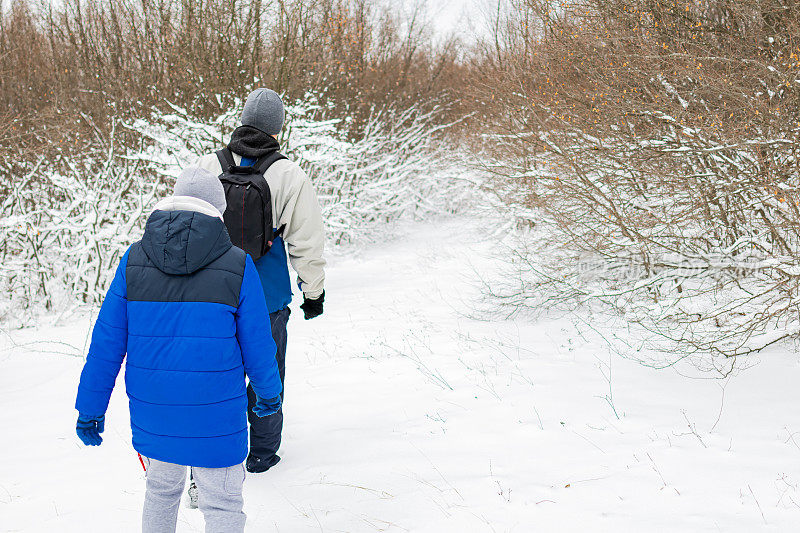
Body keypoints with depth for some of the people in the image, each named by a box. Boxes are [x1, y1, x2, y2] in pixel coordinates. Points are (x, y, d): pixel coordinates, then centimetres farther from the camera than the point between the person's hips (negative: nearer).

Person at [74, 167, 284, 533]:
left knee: (161, 491, 25)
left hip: (151, 412, 3)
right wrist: (269, 393, 17)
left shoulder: (133, 262, -1)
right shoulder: (237, 266, -8)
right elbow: (256, 344, -1)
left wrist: (90, 407, 11)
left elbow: (106, 342, 2)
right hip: (216, 417, -3)